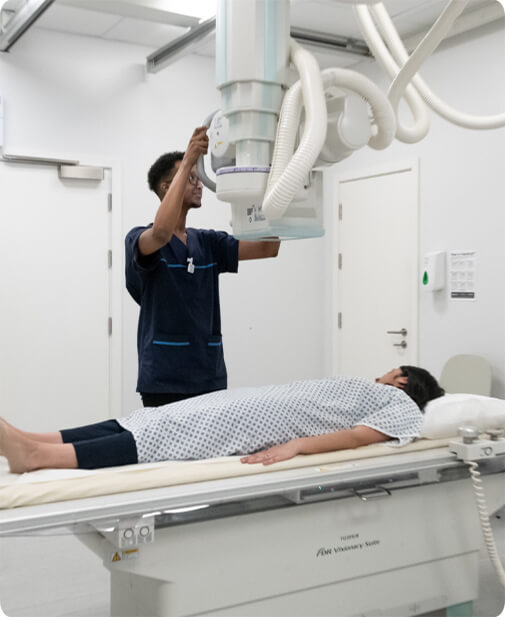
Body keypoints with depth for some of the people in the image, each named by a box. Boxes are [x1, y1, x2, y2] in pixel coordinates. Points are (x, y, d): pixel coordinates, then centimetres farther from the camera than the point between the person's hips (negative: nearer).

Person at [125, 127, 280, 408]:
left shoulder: (208, 242, 13)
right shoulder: (140, 239, -6)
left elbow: (268, 247, 1)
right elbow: (162, 232, -32)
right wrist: (188, 160, -30)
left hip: (210, 379, 7)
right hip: (164, 382, -6)